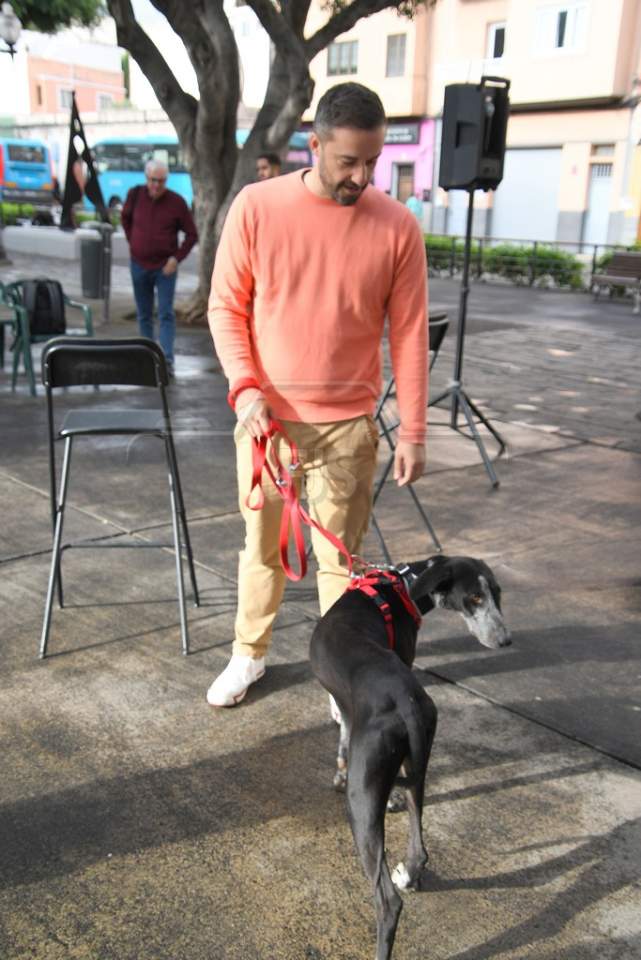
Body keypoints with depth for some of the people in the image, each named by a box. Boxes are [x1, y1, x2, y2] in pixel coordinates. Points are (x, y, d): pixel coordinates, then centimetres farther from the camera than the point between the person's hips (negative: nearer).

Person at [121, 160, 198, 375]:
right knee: (144, 315, 11)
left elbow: (191, 234, -3)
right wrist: (132, 241, 10)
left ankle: (167, 360, -13)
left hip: (165, 267, -3)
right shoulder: (135, 194, -2)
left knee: (166, 314, -9)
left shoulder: (176, 202, -9)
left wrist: (177, 258, -11)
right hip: (139, 265, 3)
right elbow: (125, 217, 19)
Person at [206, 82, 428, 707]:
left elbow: (409, 334, -2)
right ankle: (248, 655, 36)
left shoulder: (397, 227, -5)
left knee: (340, 556, 6)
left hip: (347, 424, -1)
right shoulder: (256, 207, -6)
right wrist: (245, 387, -13)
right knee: (262, 546, 15)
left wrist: (413, 431, -3)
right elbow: (226, 307, 0)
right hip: (265, 416, 1)